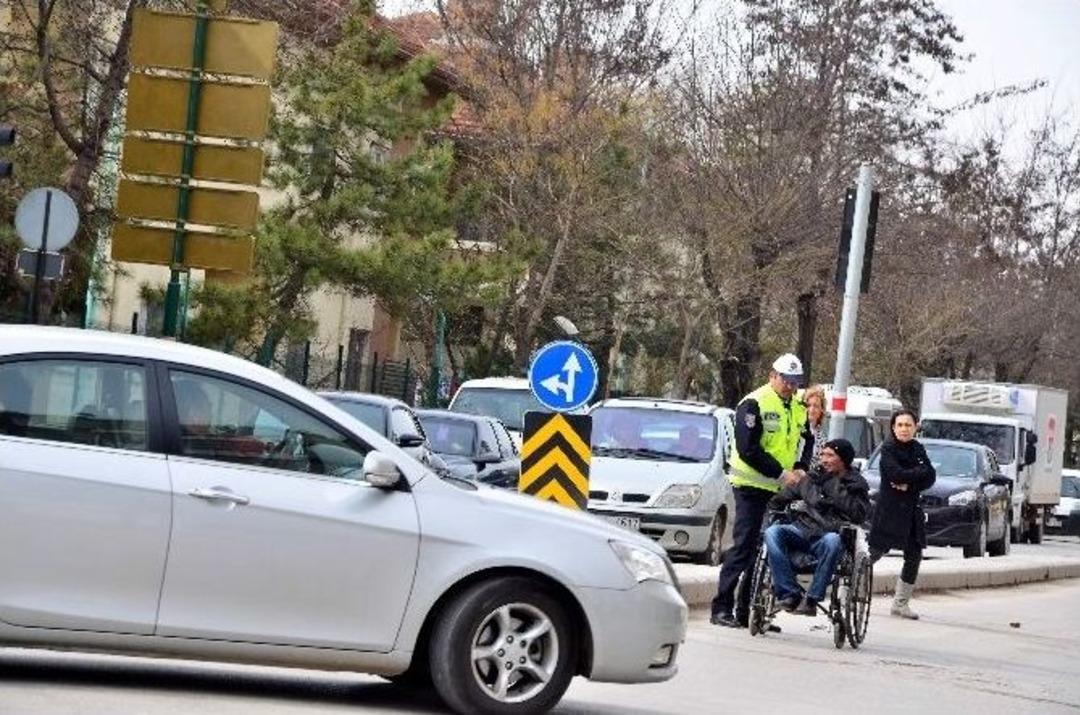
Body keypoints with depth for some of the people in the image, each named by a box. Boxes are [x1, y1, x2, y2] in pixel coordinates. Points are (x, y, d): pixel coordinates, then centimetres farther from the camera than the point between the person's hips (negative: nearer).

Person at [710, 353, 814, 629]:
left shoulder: (797, 408, 11)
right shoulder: (754, 404, -11)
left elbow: (808, 440, 25)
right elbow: (748, 449, -17)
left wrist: (800, 468, 5)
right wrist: (781, 473, -18)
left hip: (780, 489, 7)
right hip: (752, 486, -7)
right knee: (744, 546, -10)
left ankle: (747, 610, 11)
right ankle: (721, 608, -7)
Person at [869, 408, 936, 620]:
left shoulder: (917, 449, 11)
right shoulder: (888, 448, -7)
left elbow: (930, 478, 3)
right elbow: (896, 473, -21)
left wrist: (909, 485, -13)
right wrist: (920, 471, -10)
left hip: (911, 511, 6)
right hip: (889, 509, -6)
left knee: (914, 556, 6)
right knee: (875, 553, -8)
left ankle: (901, 602, 15)